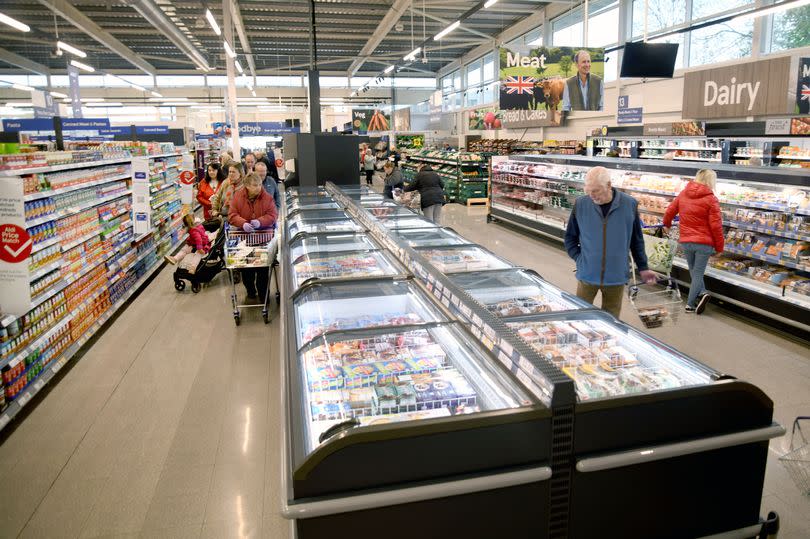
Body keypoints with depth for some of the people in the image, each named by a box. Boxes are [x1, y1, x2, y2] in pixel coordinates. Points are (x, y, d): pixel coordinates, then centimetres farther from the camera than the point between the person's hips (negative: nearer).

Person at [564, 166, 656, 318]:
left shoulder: (630, 204, -4)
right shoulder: (581, 204, -5)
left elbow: (637, 240, 8)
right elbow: (570, 237, 8)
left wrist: (643, 268, 11)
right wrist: (579, 258, -3)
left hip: (616, 277, 0)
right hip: (587, 276, 0)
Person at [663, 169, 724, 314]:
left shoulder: (683, 194, 1)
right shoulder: (711, 199, -11)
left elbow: (670, 211, 13)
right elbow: (716, 226, -13)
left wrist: (667, 224, 34)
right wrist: (719, 247, -3)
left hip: (686, 241, 3)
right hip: (704, 243, -3)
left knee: (694, 271, 20)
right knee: (698, 273, 5)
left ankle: (701, 293, 4)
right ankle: (690, 304, 6)